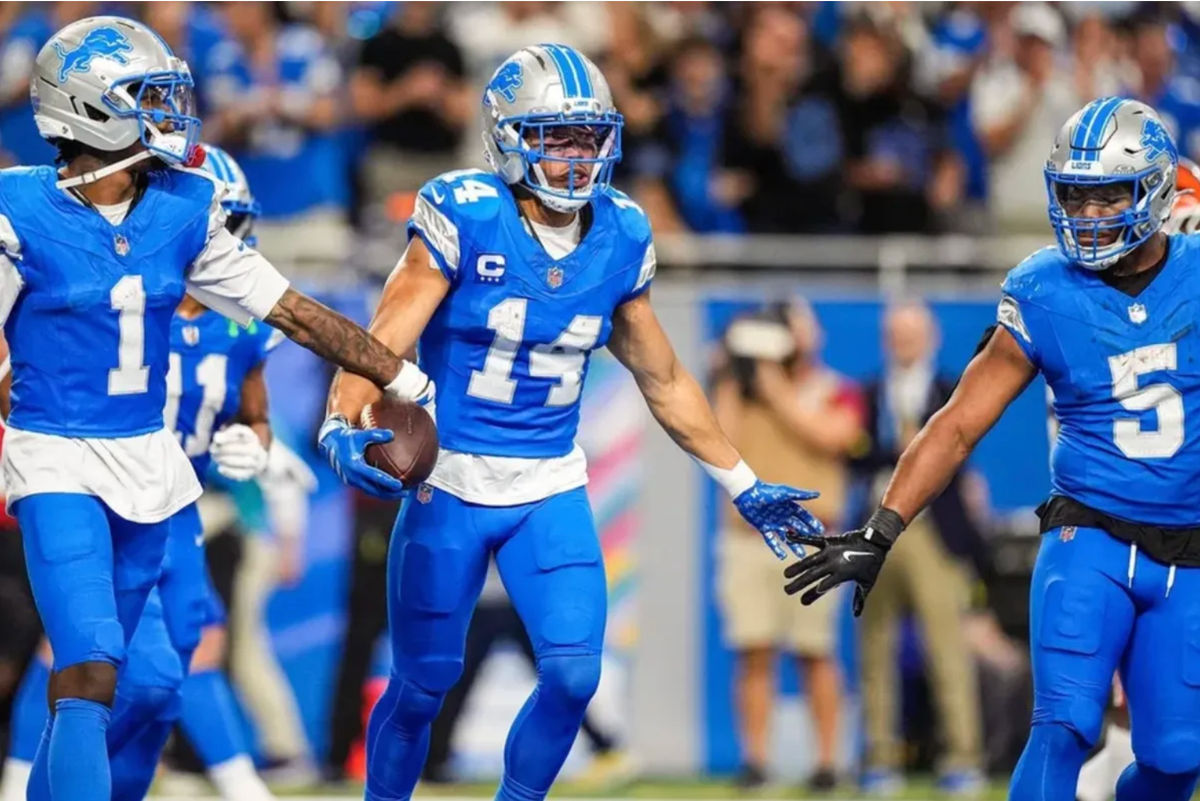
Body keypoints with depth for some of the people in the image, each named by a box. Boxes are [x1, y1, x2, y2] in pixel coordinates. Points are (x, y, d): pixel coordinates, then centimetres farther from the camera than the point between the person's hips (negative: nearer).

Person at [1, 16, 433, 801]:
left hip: (149, 465, 5)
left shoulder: (184, 212, 2)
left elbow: (294, 312, 8)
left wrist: (405, 379, 9)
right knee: (88, 672, -18)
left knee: (91, 677, 11)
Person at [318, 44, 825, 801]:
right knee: (425, 683, 4)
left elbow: (666, 381, 13)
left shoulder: (620, 240, 0)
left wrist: (743, 484, 16)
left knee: (574, 675, -9)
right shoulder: (463, 219, -14)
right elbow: (383, 342, -19)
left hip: (552, 490, 4)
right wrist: (344, 429, -38)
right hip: (451, 483, -4)